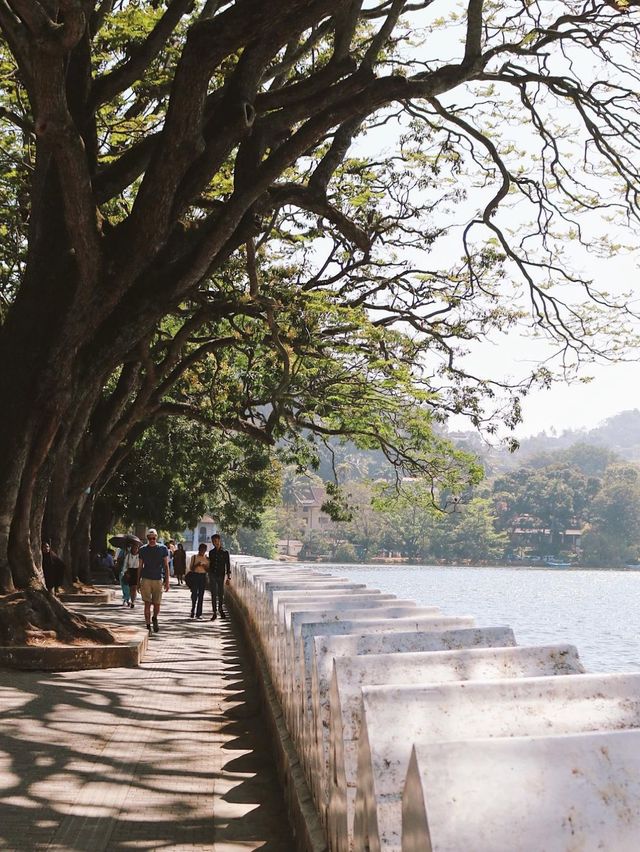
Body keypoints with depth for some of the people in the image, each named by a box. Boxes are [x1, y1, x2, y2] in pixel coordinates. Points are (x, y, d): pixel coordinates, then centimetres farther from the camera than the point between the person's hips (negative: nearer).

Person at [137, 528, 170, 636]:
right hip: (146, 579, 0)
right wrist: (138, 581, 8)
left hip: (158, 579, 0)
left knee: (157, 604, 3)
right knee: (147, 603, -4)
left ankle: (155, 619, 32)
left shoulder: (163, 549, 3)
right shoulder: (143, 549, 6)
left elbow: (166, 566, 5)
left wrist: (167, 581, -1)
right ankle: (148, 626, 2)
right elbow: (140, 566, 11)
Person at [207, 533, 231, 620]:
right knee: (214, 594, -2)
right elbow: (210, 564, 14)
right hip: (212, 575, 2)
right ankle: (214, 613, 1)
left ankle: (220, 608, 31)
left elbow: (228, 565, -1)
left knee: (221, 593, 6)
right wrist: (209, 575, 10)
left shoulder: (225, 552, -1)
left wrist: (229, 577, -5)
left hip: (221, 575, -2)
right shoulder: (211, 552, 8)